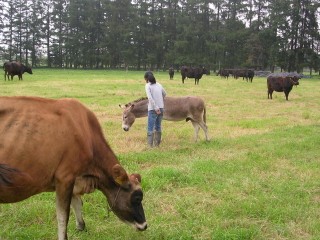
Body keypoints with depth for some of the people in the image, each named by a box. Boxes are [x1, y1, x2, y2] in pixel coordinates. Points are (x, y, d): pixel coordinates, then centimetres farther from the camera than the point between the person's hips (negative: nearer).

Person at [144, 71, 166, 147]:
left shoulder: (148, 85, -6)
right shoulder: (159, 85, 10)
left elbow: (150, 97, -18)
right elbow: (164, 94, 24)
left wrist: (156, 108, -19)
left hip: (153, 109, -6)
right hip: (161, 108, 6)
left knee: (150, 128, -1)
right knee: (158, 127, 17)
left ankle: (150, 145, -3)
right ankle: (157, 144, 25)